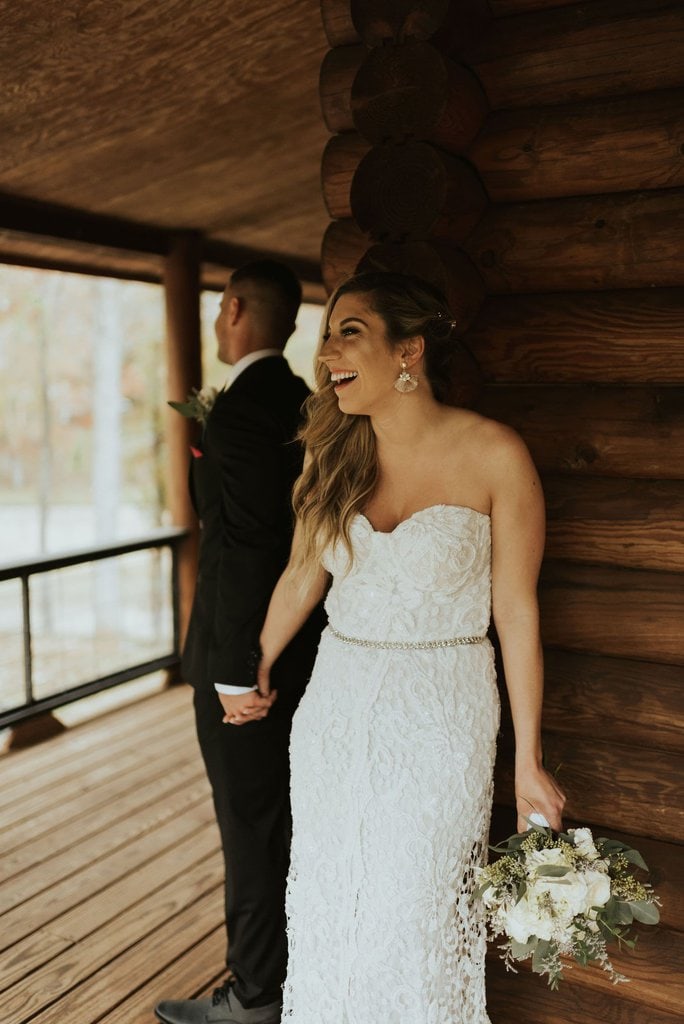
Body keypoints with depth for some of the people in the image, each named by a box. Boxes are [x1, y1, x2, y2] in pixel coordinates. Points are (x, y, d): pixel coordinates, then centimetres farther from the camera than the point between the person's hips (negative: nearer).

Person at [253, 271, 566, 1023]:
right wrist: (257, 668, 21)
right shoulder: (332, 453, -1)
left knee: (414, 919, 9)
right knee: (325, 907, 17)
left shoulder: (493, 456, -13)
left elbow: (516, 612, -10)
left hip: (441, 716, -4)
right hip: (335, 707, 4)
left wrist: (528, 764, -6)